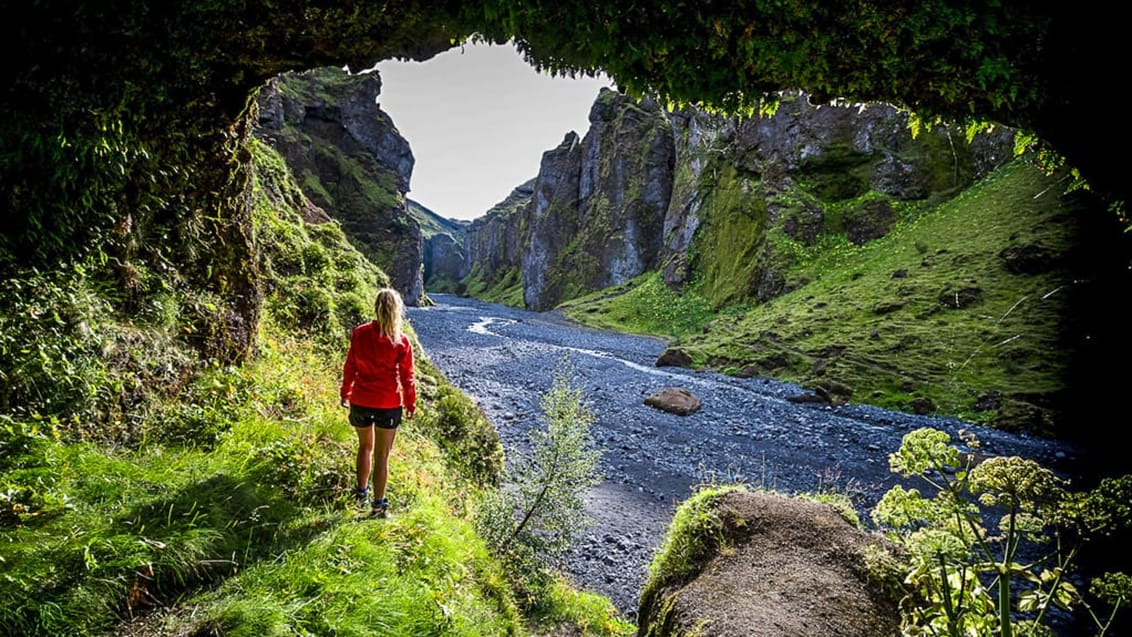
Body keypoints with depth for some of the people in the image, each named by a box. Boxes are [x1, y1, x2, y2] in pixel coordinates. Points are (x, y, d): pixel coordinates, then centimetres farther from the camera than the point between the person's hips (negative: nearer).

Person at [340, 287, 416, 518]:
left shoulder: (359, 333, -8)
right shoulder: (401, 342, -13)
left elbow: (350, 366, 1)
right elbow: (407, 376, -7)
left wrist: (345, 393, 15)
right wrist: (411, 404, 6)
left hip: (360, 401, 2)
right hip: (389, 404, -2)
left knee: (365, 446, 26)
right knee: (382, 455, 10)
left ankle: (361, 492, 35)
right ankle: (378, 504, 18)